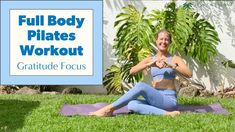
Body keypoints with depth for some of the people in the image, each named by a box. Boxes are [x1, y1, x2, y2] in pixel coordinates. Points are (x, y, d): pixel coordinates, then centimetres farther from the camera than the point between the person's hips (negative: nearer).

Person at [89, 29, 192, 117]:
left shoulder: (174, 59, 6)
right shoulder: (150, 60, 13)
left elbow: (189, 74, -9)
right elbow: (132, 71, -3)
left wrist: (171, 66, -21)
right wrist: (149, 65, -18)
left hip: (169, 100, -4)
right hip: (155, 99, 4)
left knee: (141, 86, -29)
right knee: (132, 105, -28)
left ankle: (110, 108, -22)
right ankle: (167, 114, -32)